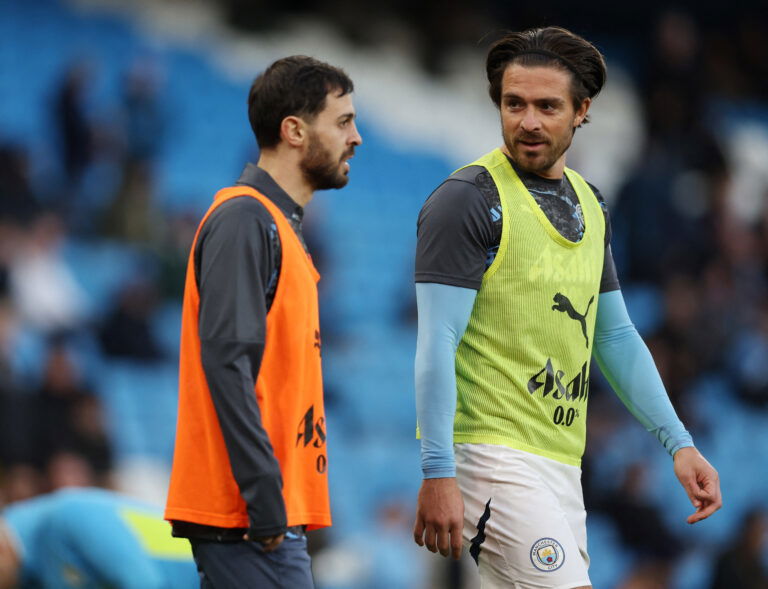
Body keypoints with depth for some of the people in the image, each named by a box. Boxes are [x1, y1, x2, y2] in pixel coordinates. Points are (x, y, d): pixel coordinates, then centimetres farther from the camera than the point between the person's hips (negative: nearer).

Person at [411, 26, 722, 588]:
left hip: (562, 459, 8)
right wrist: (438, 474, -21)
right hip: (491, 452, -8)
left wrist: (679, 442, 16)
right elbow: (437, 345, -14)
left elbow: (616, 335, 23)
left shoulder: (588, 204, 15)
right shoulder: (469, 200, -9)